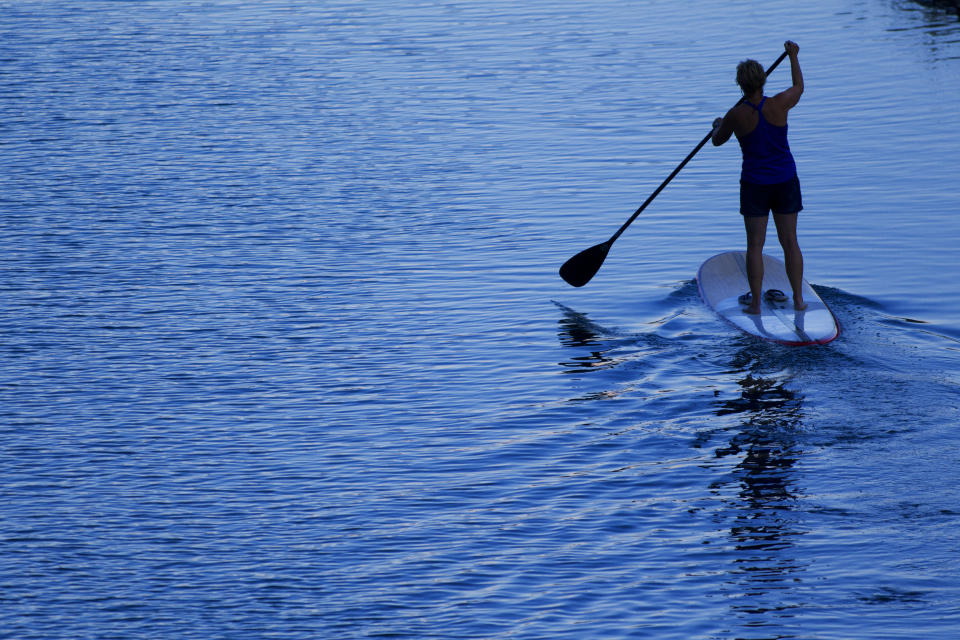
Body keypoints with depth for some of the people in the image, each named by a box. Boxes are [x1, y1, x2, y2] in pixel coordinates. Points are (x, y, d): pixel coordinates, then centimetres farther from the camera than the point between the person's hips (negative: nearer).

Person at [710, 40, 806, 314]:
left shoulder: (736, 115, -14)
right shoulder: (779, 105, -11)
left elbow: (717, 140, 6)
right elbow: (799, 87, 13)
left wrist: (717, 126, 30)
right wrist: (793, 57, 28)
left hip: (755, 185, -2)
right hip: (786, 181, 2)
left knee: (755, 245, 6)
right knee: (790, 242, 11)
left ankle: (755, 302, 7)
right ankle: (798, 299, 15)